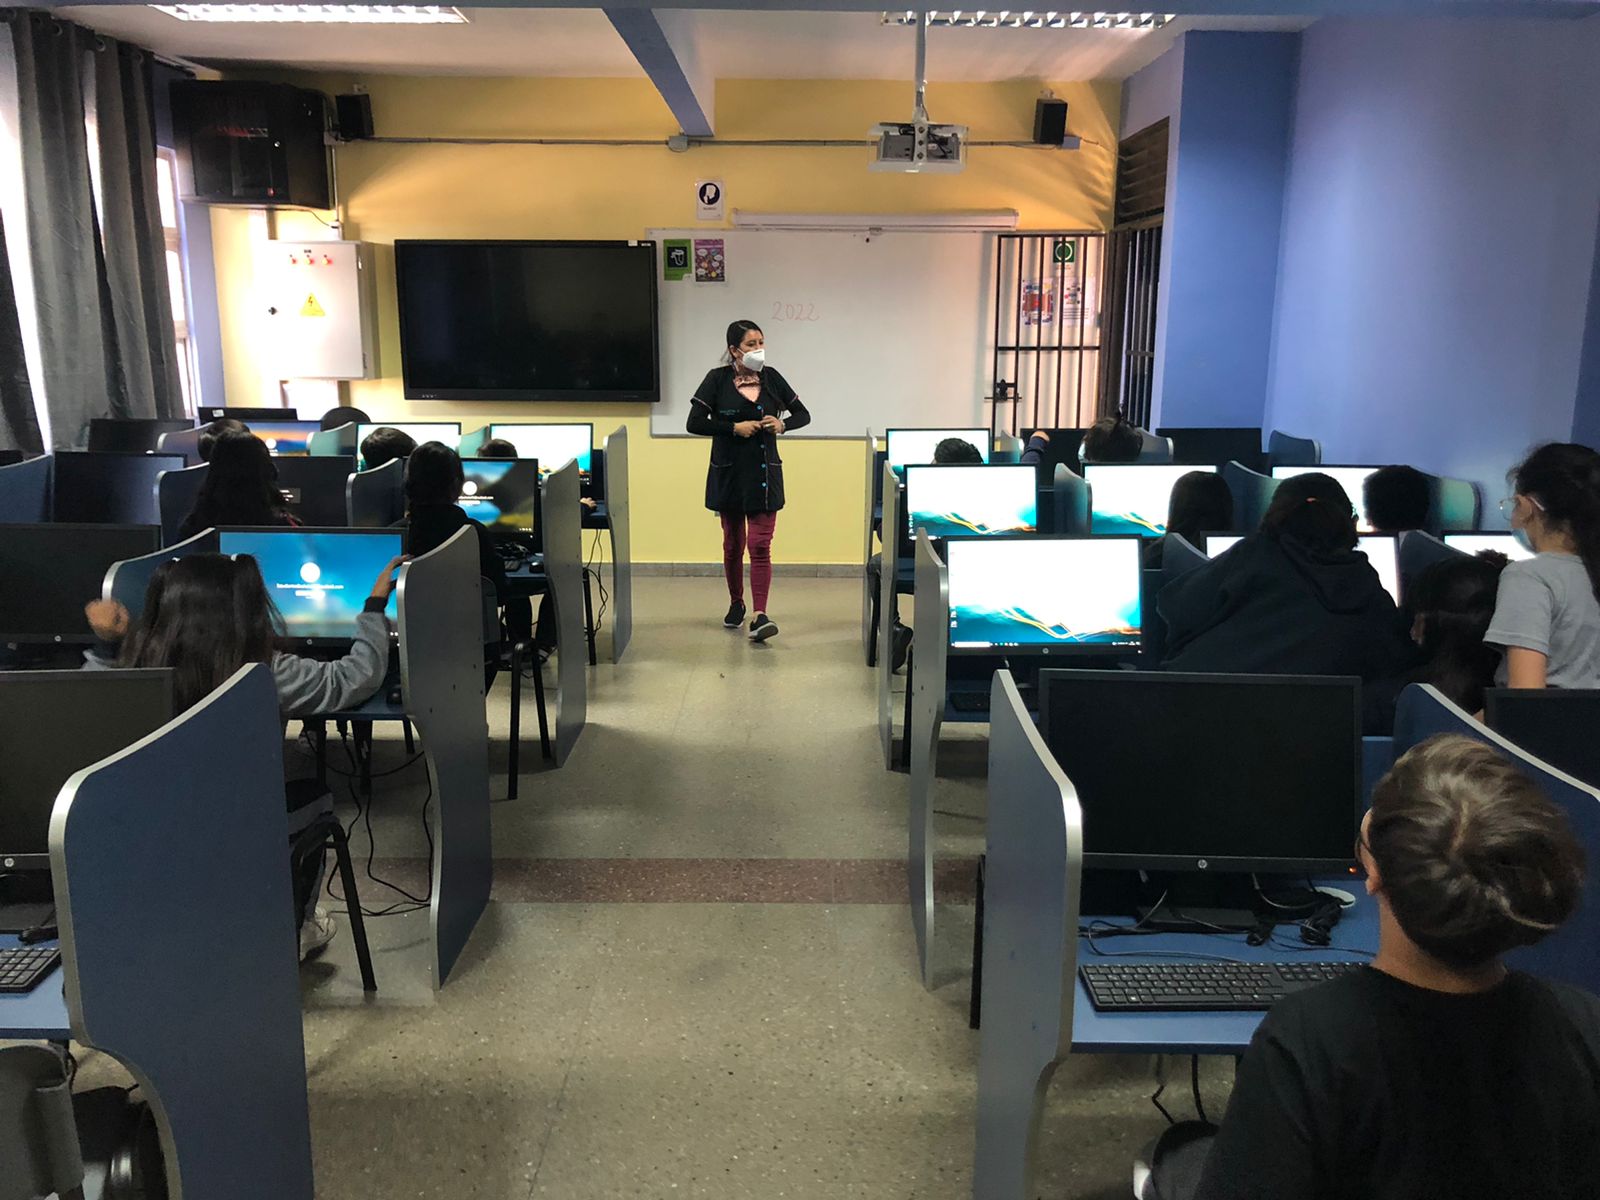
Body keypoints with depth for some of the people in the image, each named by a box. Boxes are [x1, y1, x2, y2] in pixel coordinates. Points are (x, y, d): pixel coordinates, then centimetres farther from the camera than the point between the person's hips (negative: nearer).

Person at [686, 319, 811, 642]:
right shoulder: (717, 379, -4)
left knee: (760, 545, -10)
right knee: (733, 543, 14)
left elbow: (803, 415, 10)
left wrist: (782, 424, -10)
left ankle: (760, 616, -14)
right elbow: (695, 423, -8)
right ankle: (736, 604, 34)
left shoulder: (771, 378, 3)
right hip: (728, 473, 0)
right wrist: (734, 427, -16)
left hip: (764, 472, 0)